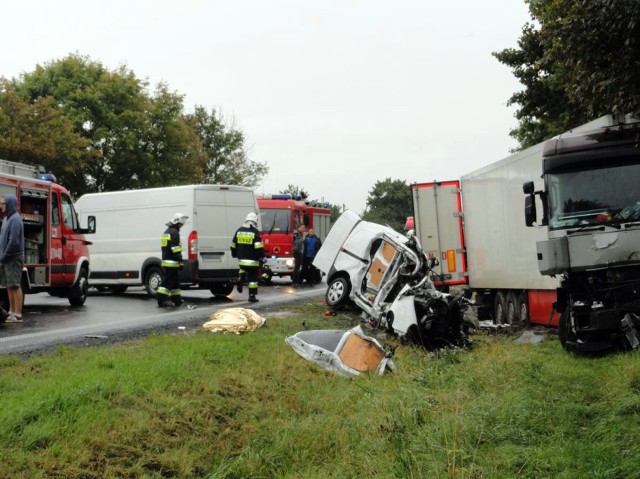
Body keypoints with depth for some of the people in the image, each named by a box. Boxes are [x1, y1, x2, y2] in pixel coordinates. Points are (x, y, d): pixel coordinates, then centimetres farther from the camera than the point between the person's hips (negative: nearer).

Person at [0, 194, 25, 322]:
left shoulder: (15, 219, -15)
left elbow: (14, 242, -20)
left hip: (14, 259, -9)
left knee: (15, 286, -6)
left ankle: (17, 315, -4)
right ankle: (11, 312, 21)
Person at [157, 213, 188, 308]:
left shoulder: (166, 232, 21)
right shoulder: (174, 232, -11)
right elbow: (176, 249, -18)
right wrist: (180, 261, -18)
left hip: (165, 261, 10)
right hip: (172, 262, -10)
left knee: (175, 281, 15)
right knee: (168, 281, -9)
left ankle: (176, 300, 20)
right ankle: (161, 300, -10)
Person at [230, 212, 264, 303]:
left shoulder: (239, 230, 6)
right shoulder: (255, 232, -9)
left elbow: (233, 245, 12)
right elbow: (259, 247, -15)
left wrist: (234, 254, 26)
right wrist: (262, 257, -7)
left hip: (241, 259, 5)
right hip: (252, 260, -5)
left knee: (243, 269, 33)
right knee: (253, 278, 2)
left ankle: (241, 279, 5)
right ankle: (252, 296, 3)